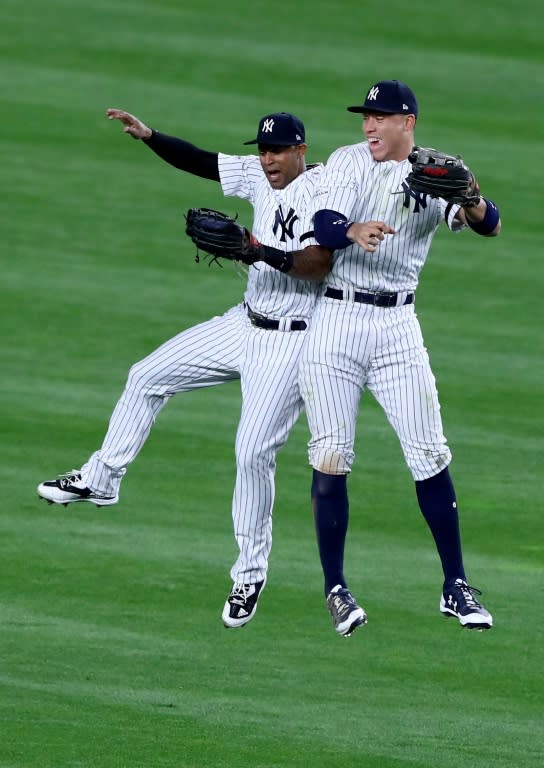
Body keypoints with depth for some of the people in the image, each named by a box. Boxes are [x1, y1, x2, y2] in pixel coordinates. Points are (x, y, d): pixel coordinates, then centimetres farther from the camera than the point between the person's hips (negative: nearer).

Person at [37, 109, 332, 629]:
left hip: (290, 342, -9)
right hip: (246, 325, 9)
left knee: (253, 451, -13)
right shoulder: (260, 176, 5)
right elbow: (200, 162, 6)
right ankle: (100, 480, 28)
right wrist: (147, 135, -7)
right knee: (147, 377, 13)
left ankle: (251, 574, 1)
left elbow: (319, 263, -30)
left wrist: (258, 249, -38)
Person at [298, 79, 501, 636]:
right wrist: (354, 231, -38)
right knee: (330, 459, -3)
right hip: (333, 323, 0)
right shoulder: (347, 162, 1)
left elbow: (489, 226, -13)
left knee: (429, 455, -3)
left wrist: (472, 203, -36)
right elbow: (323, 225, -15)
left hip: (396, 327, 0)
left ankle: (456, 587, 5)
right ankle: (335, 590, 5)